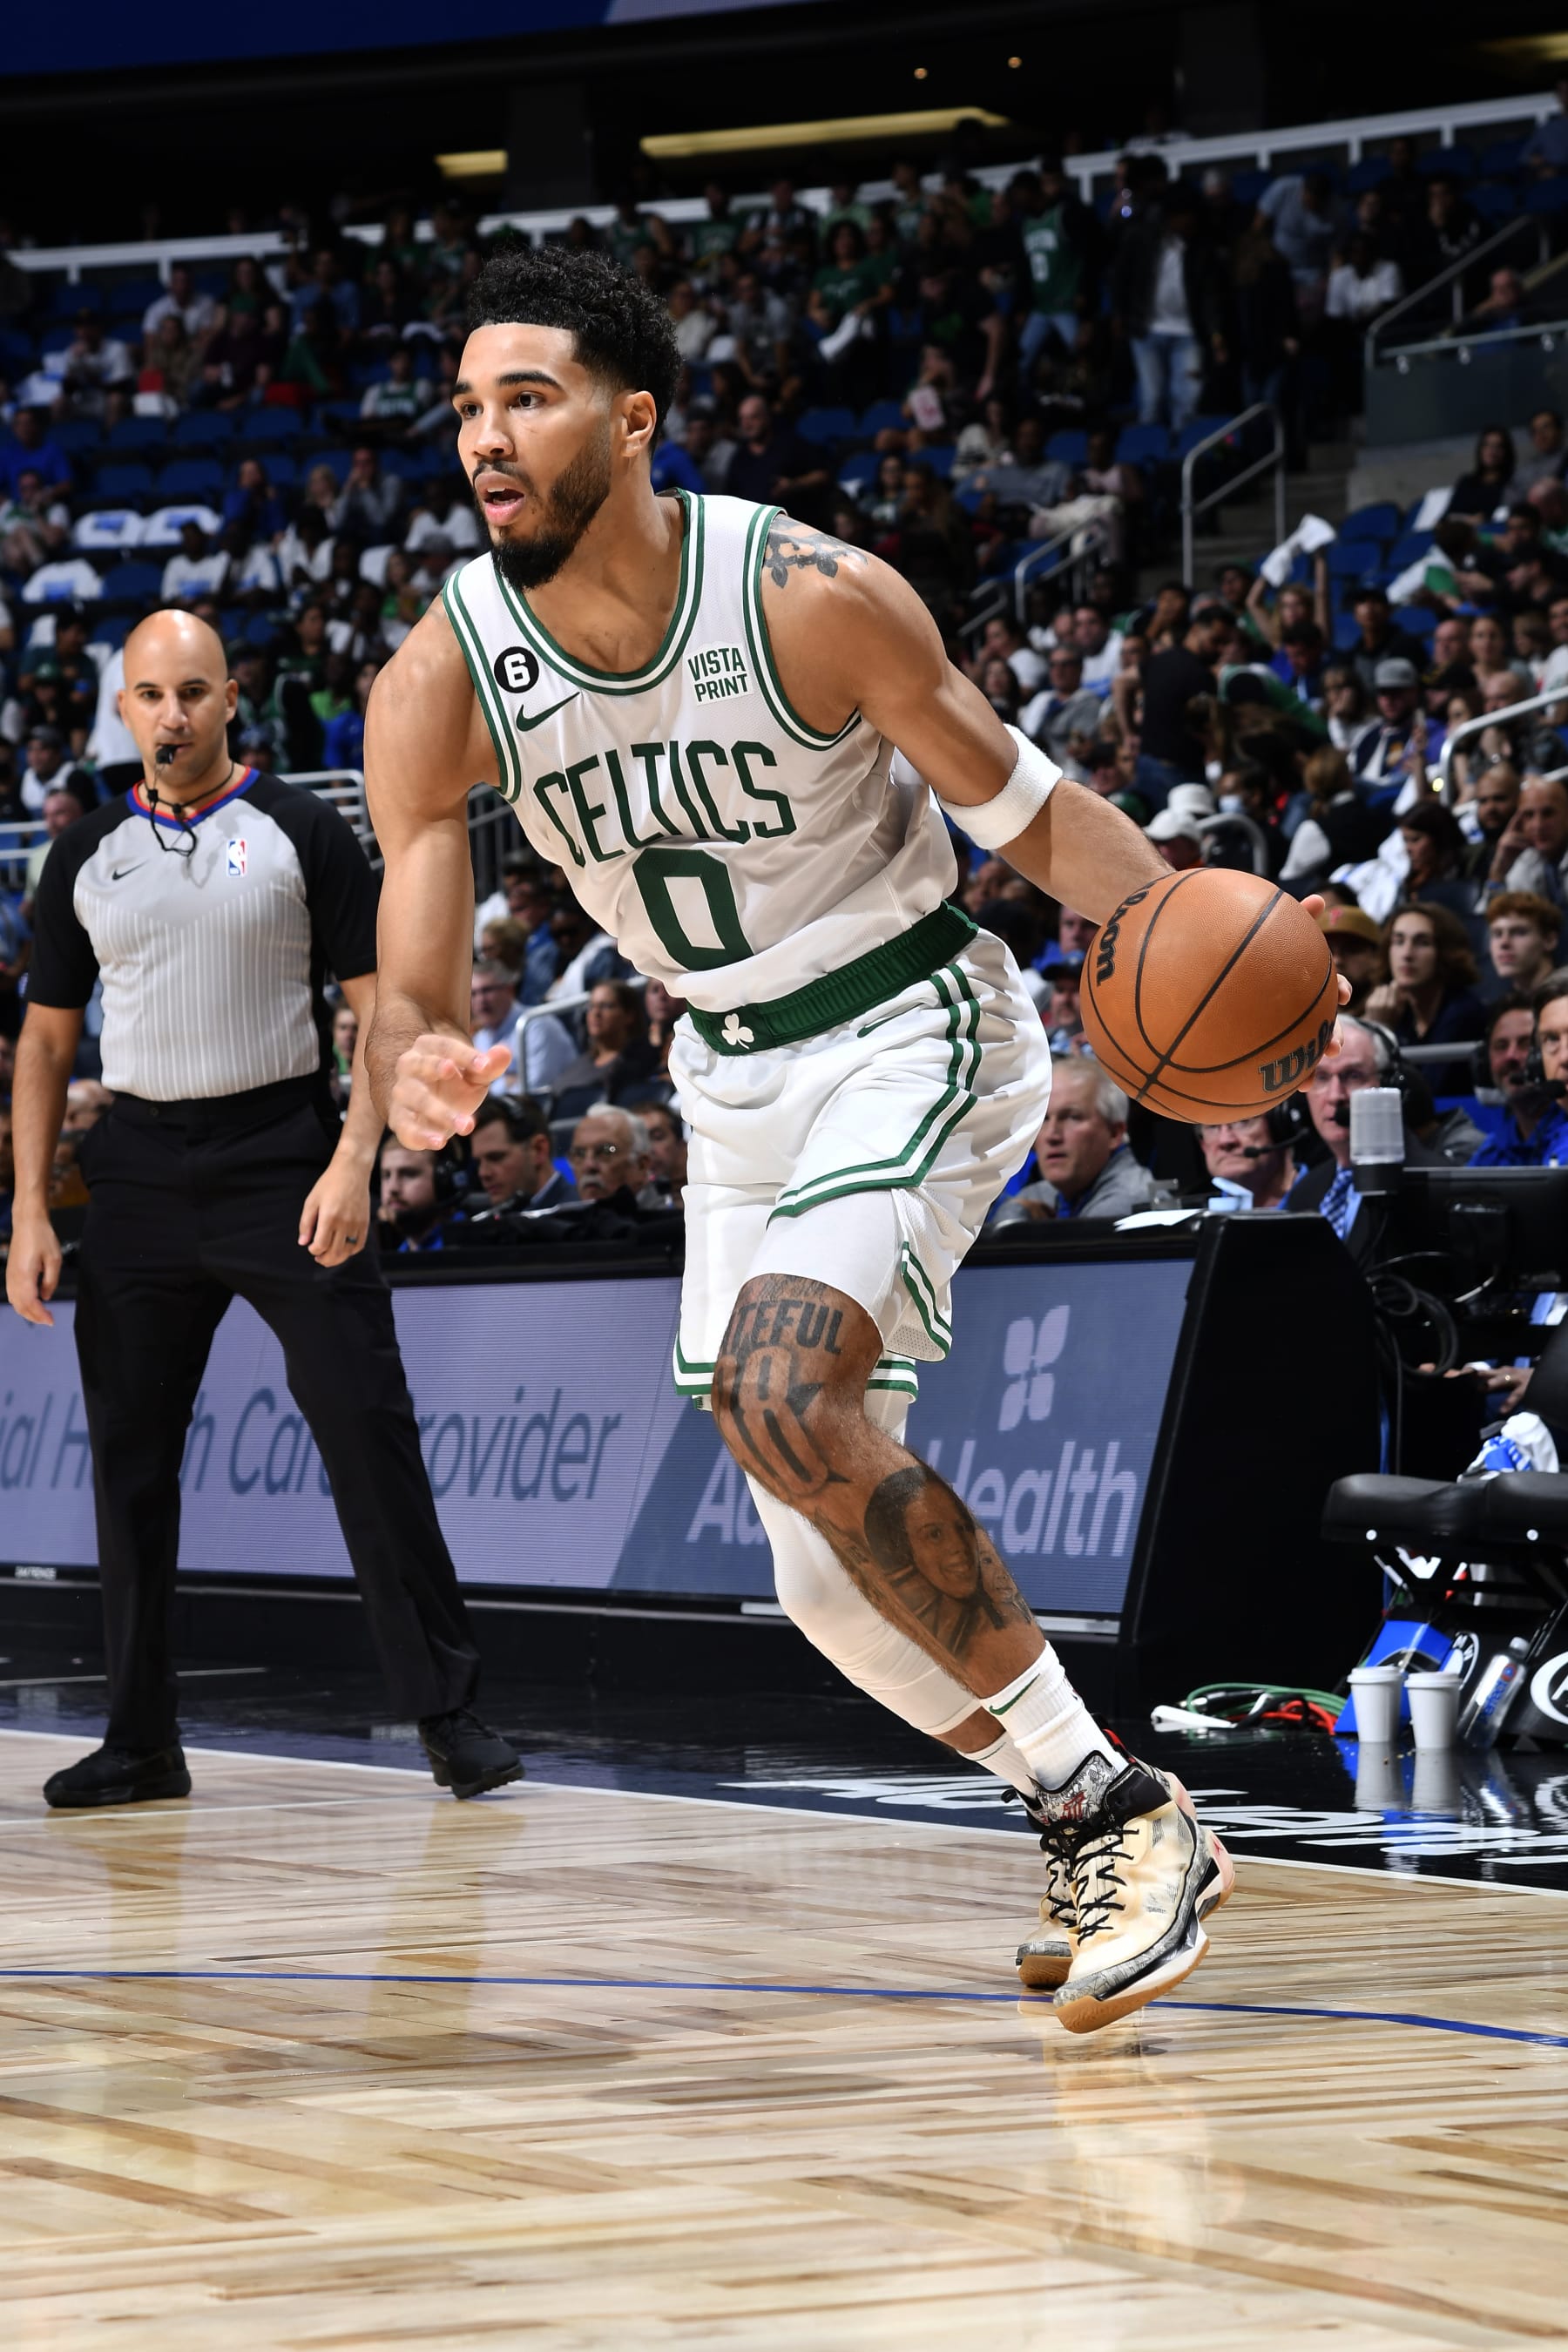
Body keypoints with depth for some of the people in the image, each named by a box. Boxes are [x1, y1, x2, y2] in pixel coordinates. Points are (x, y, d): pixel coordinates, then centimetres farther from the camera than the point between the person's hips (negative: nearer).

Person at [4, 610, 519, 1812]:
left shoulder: (302, 831, 1)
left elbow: (379, 1010, -1)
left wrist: (352, 1162, -14)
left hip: (284, 1160, -3)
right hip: (142, 1170, 4)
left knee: (369, 1434, -9)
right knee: (130, 1457, 4)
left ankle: (449, 1712, -4)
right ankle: (143, 1739, 13)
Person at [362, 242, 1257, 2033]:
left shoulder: (811, 597, -21)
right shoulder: (438, 686, -11)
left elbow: (1027, 806, -11)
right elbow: (410, 988, -12)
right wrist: (414, 1071, -37)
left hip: (913, 1030, -6)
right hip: (733, 1082, 6)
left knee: (778, 1385, -30)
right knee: (837, 1584, 5)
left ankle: (1118, 1804, -21)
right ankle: (1087, 1827, 27)